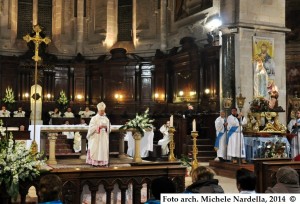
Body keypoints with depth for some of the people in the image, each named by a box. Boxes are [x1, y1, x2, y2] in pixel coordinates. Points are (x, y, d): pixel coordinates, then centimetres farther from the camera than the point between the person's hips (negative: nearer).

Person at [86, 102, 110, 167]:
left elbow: (109, 129, 13)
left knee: (104, 149, 1)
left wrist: (106, 127, -9)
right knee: (96, 150, -7)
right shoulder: (94, 118, -2)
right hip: (96, 138, -4)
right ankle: (95, 162, -4)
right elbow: (91, 128, -9)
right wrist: (99, 127, -19)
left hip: (104, 138, 4)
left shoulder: (106, 119, 11)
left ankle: (103, 163, 4)